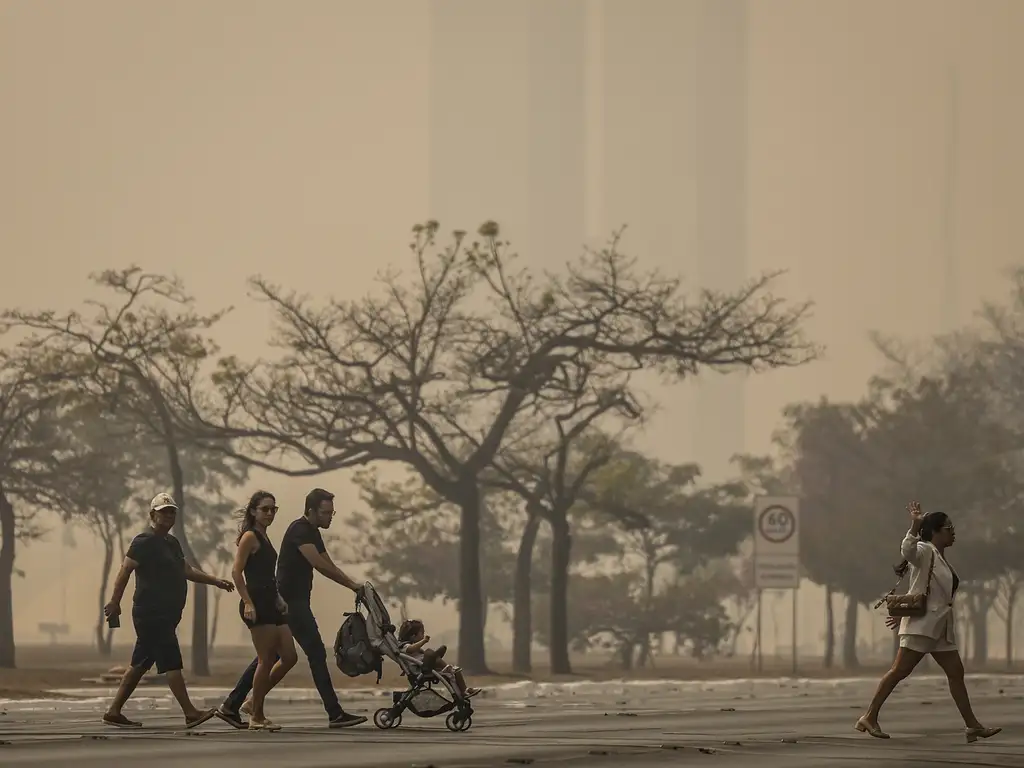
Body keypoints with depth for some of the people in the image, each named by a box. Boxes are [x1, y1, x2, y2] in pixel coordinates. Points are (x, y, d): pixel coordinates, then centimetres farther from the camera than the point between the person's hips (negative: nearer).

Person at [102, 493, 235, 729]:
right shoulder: (144, 542, -9)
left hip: (165, 615, 10)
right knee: (171, 663, -11)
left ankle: (114, 712, 14)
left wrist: (216, 581, 12)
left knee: (140, 664, 11)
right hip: (151, 614, -10)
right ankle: (190, 713, -13)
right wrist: (114, 603, -20)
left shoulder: (172, 543, 20)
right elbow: (125, 570, -14)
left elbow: (187, 570, 23)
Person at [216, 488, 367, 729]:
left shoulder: (312, 532, 17)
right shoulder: (300, 531, -15)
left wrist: (353, 585, 6)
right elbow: (319, 564, -25)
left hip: (295, 602, 10)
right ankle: (335, 714, -8)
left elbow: (329, 565, 18)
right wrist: (351, 585, -22)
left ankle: (231, 706, 11)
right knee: (316, 653, -8)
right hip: (292, 603, -10)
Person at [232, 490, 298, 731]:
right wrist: (247, 603, -22)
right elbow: (236, 572, -15)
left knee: (289, 657, 7)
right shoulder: (250, 537, -7)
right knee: (267, 660, -7)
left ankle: (255, 702, 17)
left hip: (271, 604, 9)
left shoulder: (264, 538, 20)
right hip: (257, 604, -9)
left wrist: (279, 600, 21)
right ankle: (257, 717, 1)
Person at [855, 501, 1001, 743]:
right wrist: (915, 526, -46)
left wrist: (904, 614, 27)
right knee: (900, 671, -10)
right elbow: (908, 550, -32)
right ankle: (869, 718, -6)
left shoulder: (941, 559, 20)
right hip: (921, 624, -9)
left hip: (940, 627, 9)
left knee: (956, 673, 7)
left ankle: (973, 726, 8)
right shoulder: (925, 551, -8)